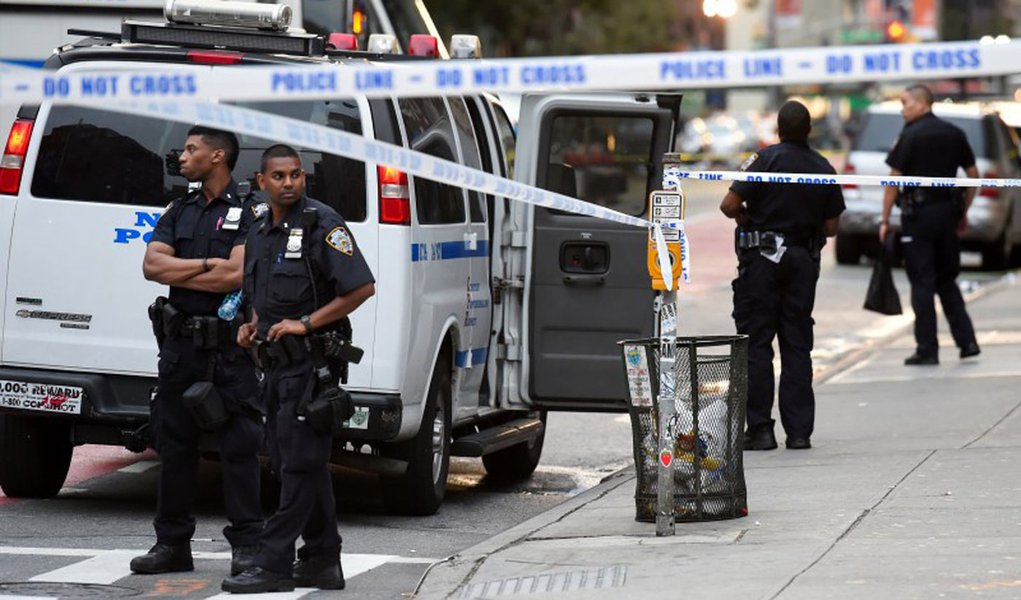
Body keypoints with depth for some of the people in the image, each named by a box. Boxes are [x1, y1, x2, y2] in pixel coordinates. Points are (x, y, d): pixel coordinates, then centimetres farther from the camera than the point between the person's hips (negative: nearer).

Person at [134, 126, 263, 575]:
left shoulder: (247, 212, -4)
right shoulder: (179, 211, 15)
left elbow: (238, 274, -17)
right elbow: (152, 265, 3)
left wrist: (179, 273, -5)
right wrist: (207, 264, -9)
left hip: (229, 348, -6)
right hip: (180, 342, 6)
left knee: (238, 446, -5)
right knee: (174, 445, 9)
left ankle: (246, 545, -3)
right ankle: (172, 543, 15)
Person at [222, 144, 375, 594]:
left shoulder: (322, 224, -10)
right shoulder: (259, 233, 14)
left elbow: (362, 287, -16)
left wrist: (305, 323, -18)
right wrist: (253, 326, 9)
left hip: (312, 362, -9)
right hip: (276, 364, 9)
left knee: (299, 464, -7)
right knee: (305, 466, 12)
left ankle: (274, 564, -9)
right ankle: (322, 561, 17)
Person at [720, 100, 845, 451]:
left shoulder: (766, 160, -10)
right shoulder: (824, 170, 3)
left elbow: (729, 205, -15)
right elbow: (830, 228, 6)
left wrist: (745, 217, 6)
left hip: (762, 256, -4)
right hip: (804, 260, 4)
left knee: (756, 344, 1)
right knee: (797, 346, 10)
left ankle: (760, 429, -3)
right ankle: (799, 431, 8)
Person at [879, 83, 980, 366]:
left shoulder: (911, 135, -10)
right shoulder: (954, 133, 8)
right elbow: (973, 174, 12)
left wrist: (885, 220, -8)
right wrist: (963, 212, 19)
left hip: (918, 215, -6)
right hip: (947, 213, 6)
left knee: (922, 283, -1)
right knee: (946, 280, 17)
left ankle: (927, 350, -1)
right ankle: (967, 340, 9)